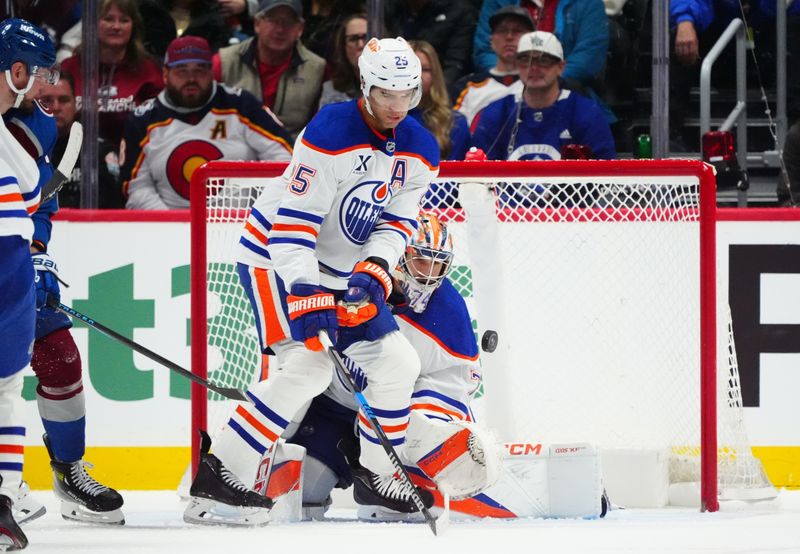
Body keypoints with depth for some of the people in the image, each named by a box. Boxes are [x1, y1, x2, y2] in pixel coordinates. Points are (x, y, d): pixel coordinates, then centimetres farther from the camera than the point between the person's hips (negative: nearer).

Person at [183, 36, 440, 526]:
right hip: (277, 258, -8)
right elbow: (293, 221, -27)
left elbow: (397, 222, -1)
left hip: (342, 269, 8)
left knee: (397, 361, 6)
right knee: (309, 364, -24)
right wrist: (307, 293, -34)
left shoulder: (420, 150, -1)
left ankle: (378, 473, 24)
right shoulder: (330, 135, -24)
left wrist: (372, 274, -19)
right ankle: (219, 476, -23)